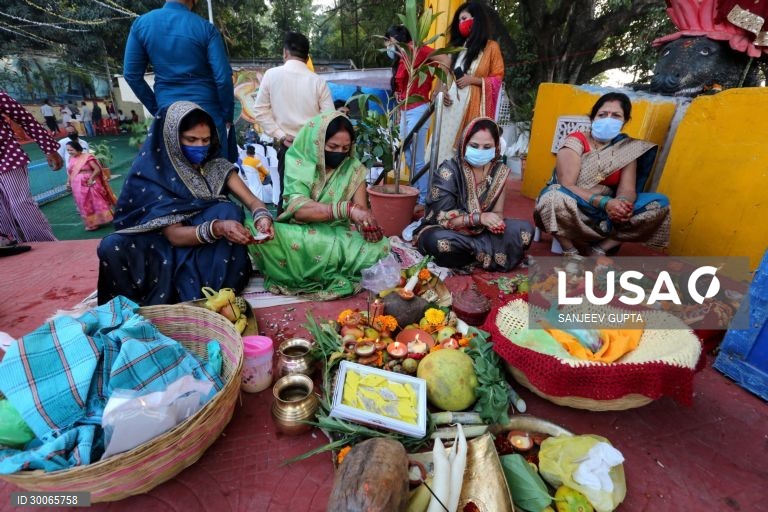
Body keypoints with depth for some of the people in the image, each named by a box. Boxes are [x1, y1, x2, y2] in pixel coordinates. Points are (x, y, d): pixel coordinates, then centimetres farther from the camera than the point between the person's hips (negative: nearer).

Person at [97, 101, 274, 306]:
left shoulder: (217, 167, -2)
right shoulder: (152, 174, -11)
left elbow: (252, 201, -8)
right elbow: (174, 235, -19)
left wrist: (262, 217, -34)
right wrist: (216, 228, -39)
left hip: (210, 251, 2)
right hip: (169, 249, -1)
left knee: (228, 211, -27)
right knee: (112, 247, -27)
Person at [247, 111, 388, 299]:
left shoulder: (354, 169, 2)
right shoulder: (298, 162, -8)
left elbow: (361, 208, -5)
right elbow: (299, 209, -22)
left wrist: (368, 222, -30)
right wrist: (346, 208, -34)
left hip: (339, 238, 2)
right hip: (301, 235, -2)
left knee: (381, 247, -27)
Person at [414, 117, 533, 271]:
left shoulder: (499, 171, -4)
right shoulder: (449, 170, -17)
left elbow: (497, 212, 1)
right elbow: (442, 218, -20)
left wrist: (495, 221, -23)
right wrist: (479, 218, -31)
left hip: (479, 232, 3)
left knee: (524, 230, -16)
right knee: (438, 241, -39)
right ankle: (488, 254, -15)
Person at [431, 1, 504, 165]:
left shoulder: (491, 47, 5)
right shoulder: (456, 46, 21)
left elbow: (497, 79, 1)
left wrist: (472, 80, -12)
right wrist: (442, 91, 0)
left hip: (472, 104, -5)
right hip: (451, 103, 5)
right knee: (445, 144, -1)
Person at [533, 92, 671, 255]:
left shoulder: (628, 148, 5)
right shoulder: (576, 141, -8)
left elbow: (627, 189, -6)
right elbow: (566, 186, -20)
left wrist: (623, 203, -32)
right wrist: (604, 202, -33)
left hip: (606, 212, 5)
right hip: (572, 209, -4)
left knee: (660, 204, -11)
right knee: (554, 197, -37)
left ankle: (600, 249, -8)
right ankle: (570, 251, -13)